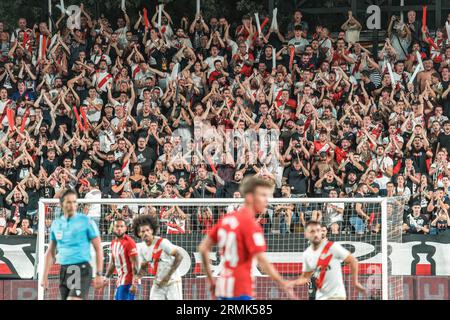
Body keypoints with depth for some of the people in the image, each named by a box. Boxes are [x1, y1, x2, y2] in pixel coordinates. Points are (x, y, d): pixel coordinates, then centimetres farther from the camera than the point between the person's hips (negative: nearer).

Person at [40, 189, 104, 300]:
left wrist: (99, 274, -10)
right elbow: (50, 252, 18)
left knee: (72, 299, -22)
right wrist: (45, 276, 13)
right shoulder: (56, 223, 11)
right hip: (64, 270, 6)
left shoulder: (86, 221, -4)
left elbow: (98, 249, -4)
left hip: (81, 269, -6)